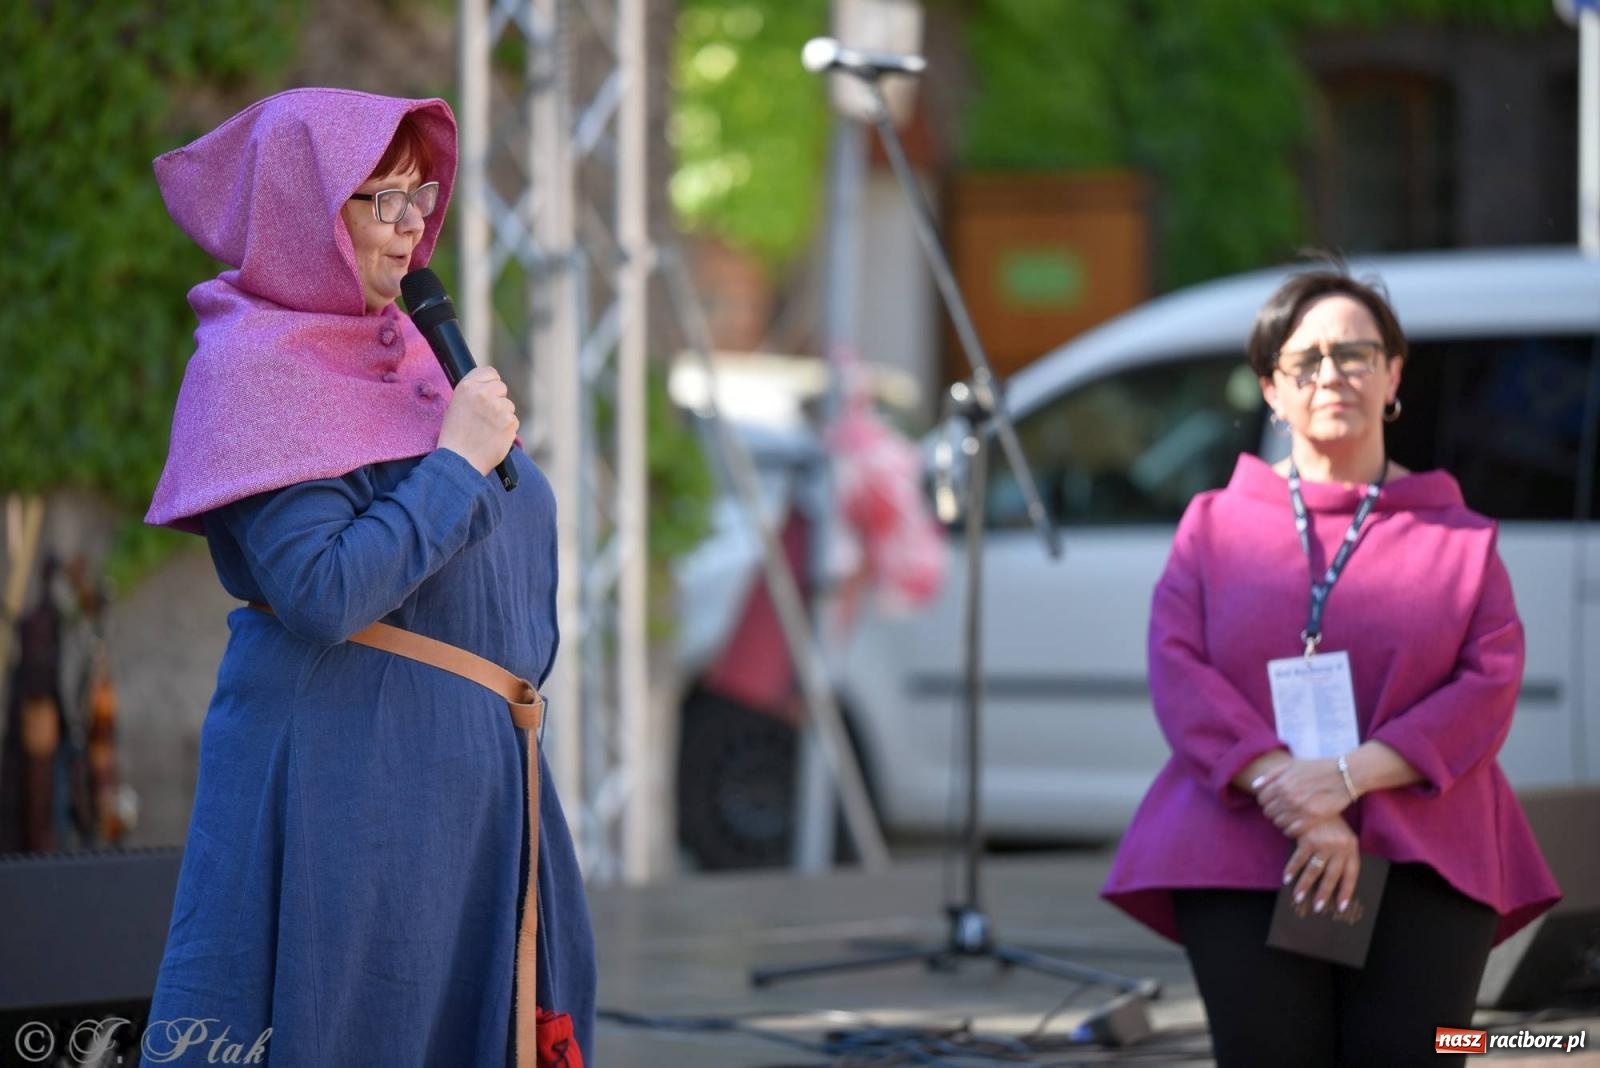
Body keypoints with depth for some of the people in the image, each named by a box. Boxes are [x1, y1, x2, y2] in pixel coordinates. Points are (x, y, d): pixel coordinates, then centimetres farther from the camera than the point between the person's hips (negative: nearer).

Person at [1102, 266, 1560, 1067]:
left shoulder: (1460, 536, 14)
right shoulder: (1214, 525, 15)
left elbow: (1491, 685, 1)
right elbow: (1177, 669, 2)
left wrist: (1349, 776, -14)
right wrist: (1286, 794, -14)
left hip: (1421, 865, 0)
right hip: (1243, 864, 0)